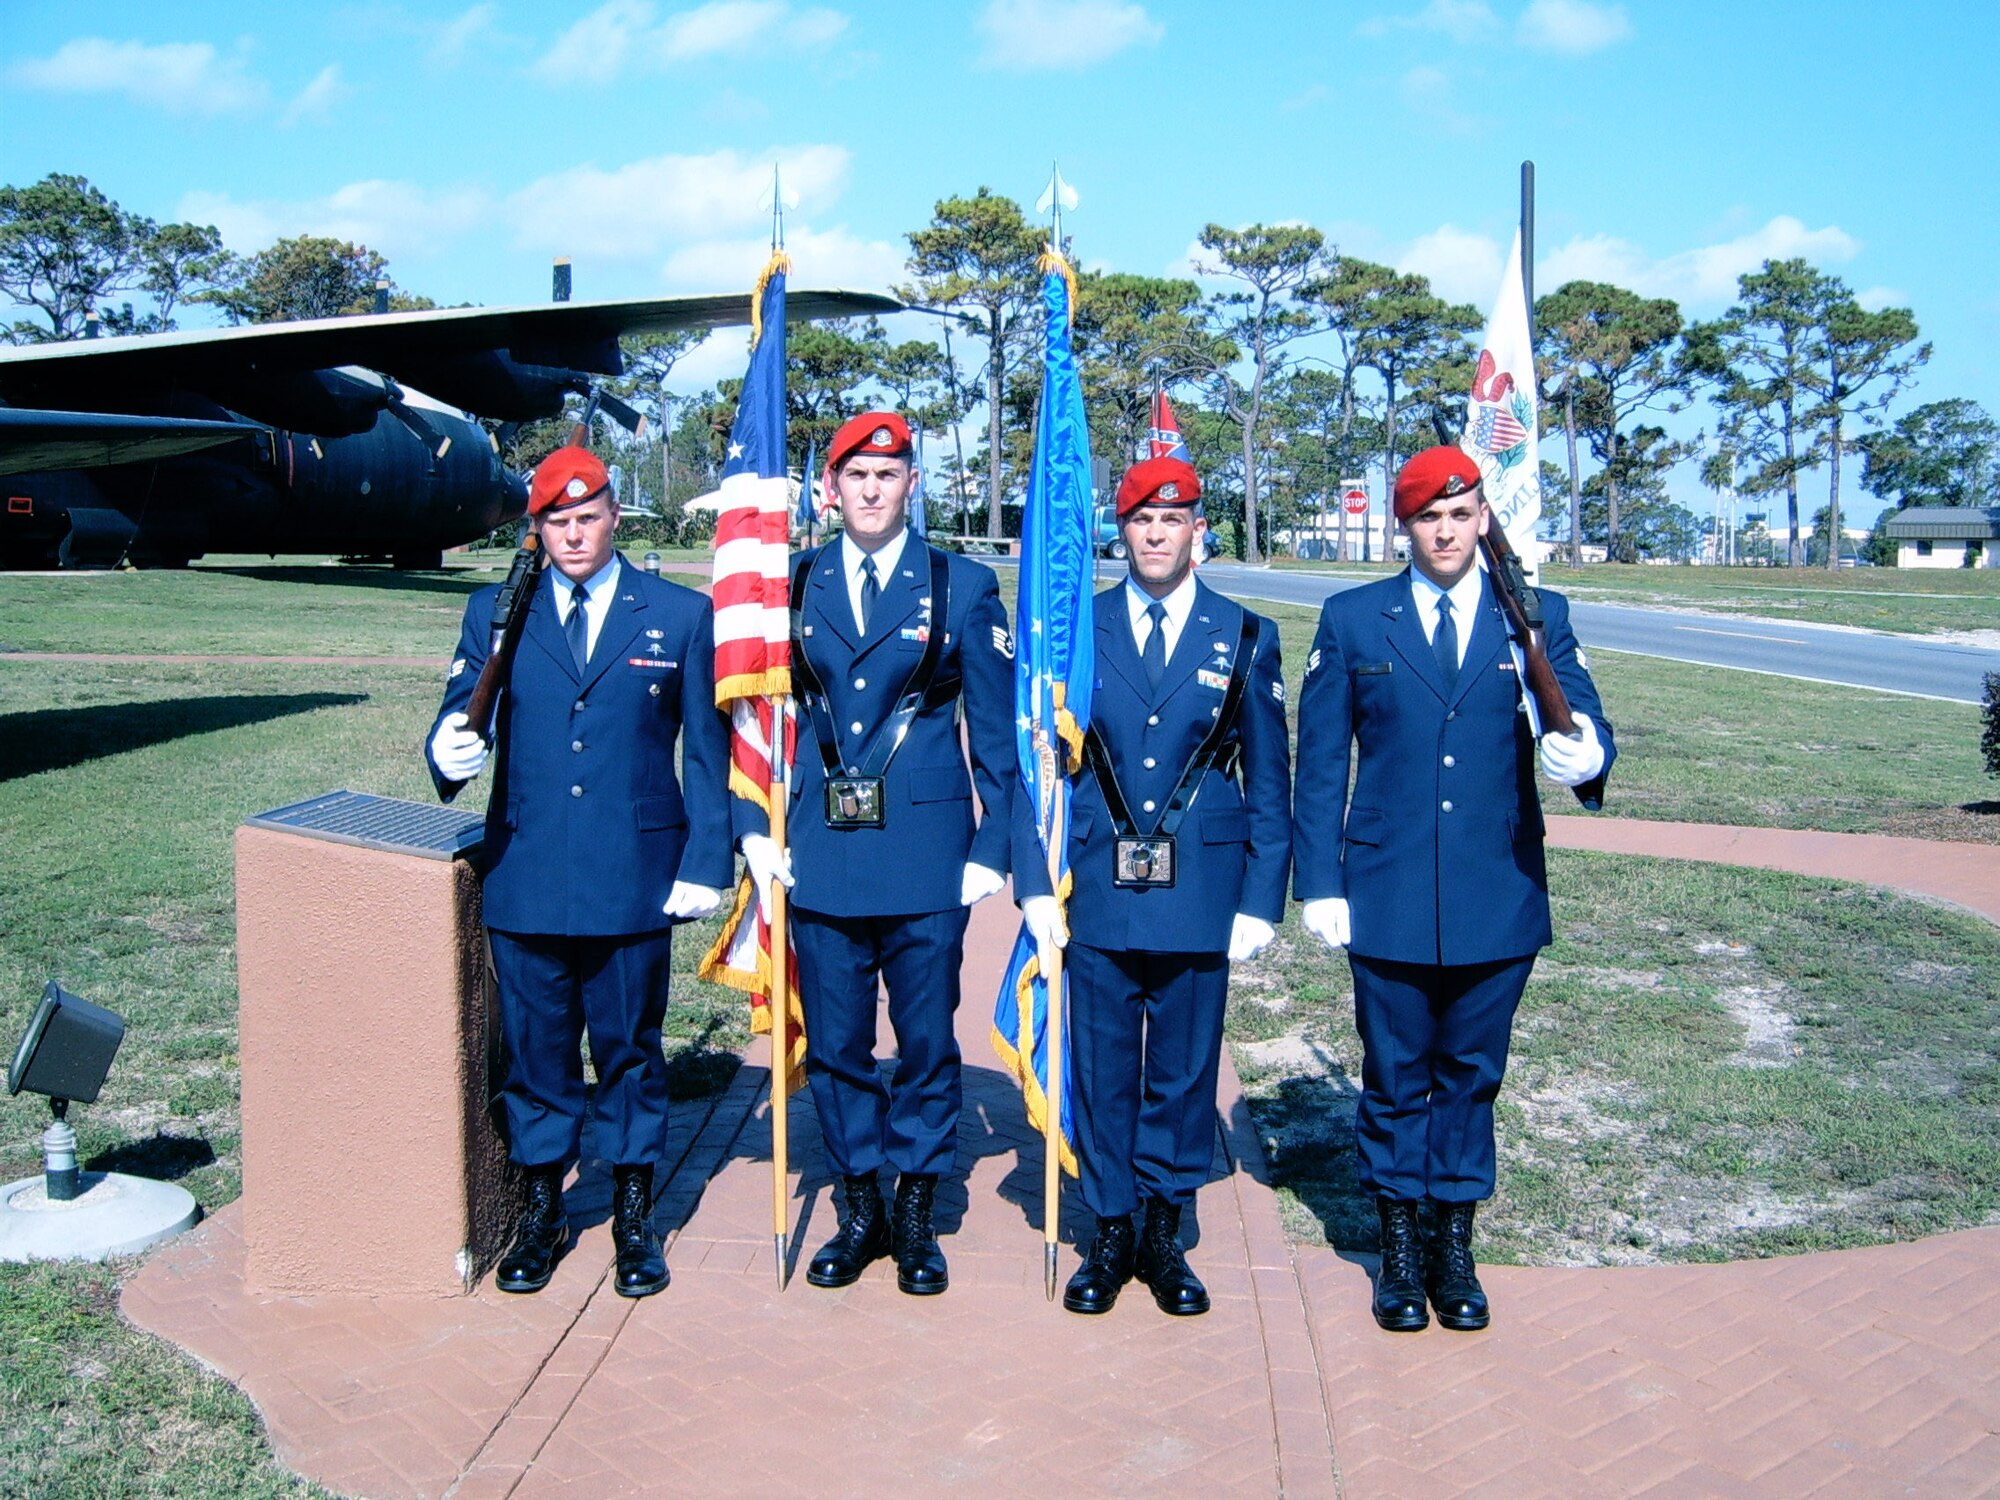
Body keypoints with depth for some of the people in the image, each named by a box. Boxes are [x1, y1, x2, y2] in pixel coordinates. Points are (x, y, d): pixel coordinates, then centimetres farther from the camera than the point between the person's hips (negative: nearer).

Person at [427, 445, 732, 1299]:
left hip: (634, 878, -1)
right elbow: (459, 719, 5)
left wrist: (705, 864, -4)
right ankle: (541, 1212, 28)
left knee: (630, 1049, 10)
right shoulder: (495, 614, 7)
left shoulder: (680, 616, 3)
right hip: (525, 877, 2)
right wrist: (449, 754, -19)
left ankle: (634, 1215, 25)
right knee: (534, 1050, 11)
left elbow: (706, 752, 2)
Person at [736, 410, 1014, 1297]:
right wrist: (753, 828, 2)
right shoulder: (791, 585, 7)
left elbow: (997, 733, 2)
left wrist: (993, 849, -3)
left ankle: (916, 1215, 23)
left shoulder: (963, 588, 2)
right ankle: (860, 1211, 26)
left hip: (926, 853, -2)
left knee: (926, 1040, 6)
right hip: (821, 852, 2)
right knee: (835, 1042, 10)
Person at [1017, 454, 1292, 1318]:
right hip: (1099, 893, 0)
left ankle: (1164, 1234, 26)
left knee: (1184, 1072, 9)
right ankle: (1110, 1235, 24)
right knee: (1102, 1072, 8)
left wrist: (1260, 900, -1)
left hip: (1200, 898, 0)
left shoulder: (1245, 637, 4)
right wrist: (1035, 883, -4)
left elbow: (1269, 784, 4)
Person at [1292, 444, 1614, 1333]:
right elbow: (1320, 764, 1)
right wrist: (1321, 882, -4)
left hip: (1498, 897, 1)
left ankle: (1454, 1246, 28)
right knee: (1395, 1076, 10)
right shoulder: (1351, 620, 1)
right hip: (1388, 895, -1)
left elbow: (1581, 718, -5)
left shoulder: (1538, 618, 4)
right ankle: (1400, 1249, 26)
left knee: (1471, 1075, 12)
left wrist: (1584, 753, -29)